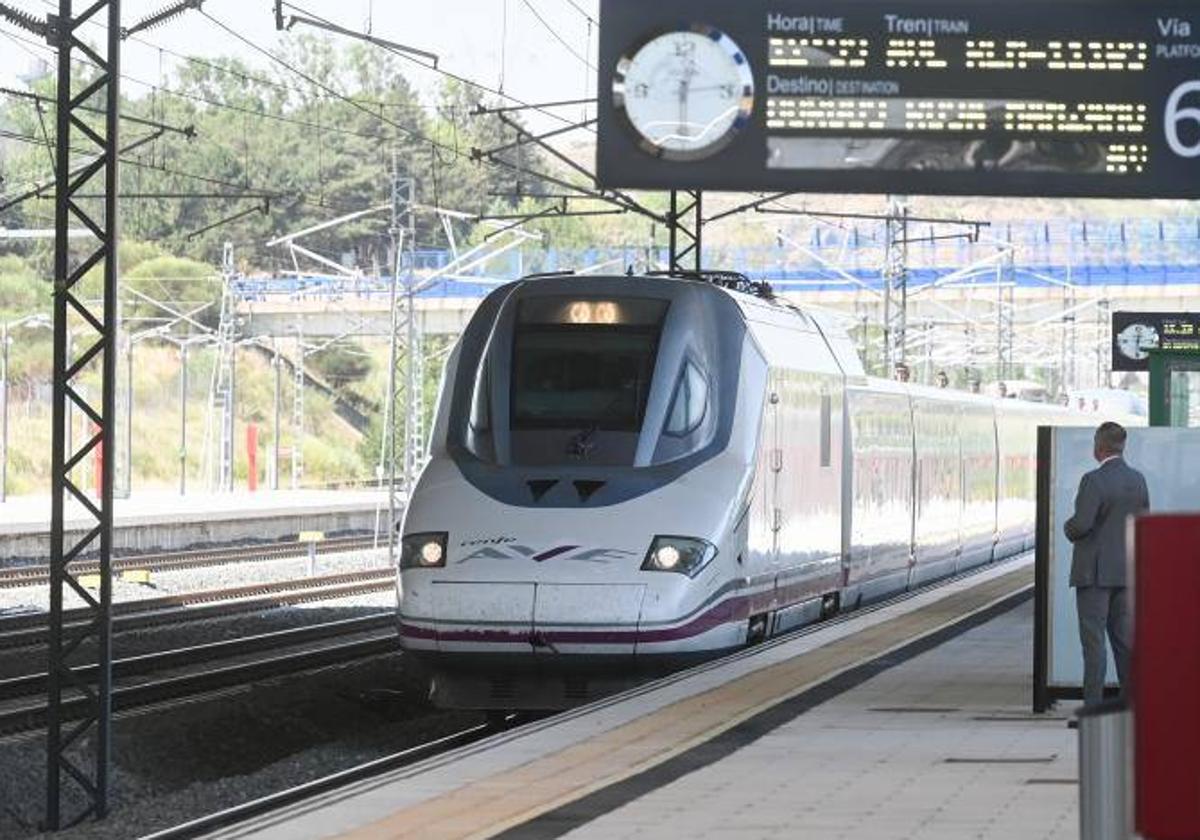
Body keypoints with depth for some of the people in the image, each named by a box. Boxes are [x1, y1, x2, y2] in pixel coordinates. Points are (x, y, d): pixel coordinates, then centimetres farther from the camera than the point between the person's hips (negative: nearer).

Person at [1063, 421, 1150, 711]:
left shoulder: (1094, 480, -16)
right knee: (1124, 637, 12)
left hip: (1095, 571, -7)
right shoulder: (1138, 480, 6)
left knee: (1094, 640, -4)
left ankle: (1093, 707, -5)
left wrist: (1069, 529, 0)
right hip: (1127, 570, 7)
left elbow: (1081, 524, -21)